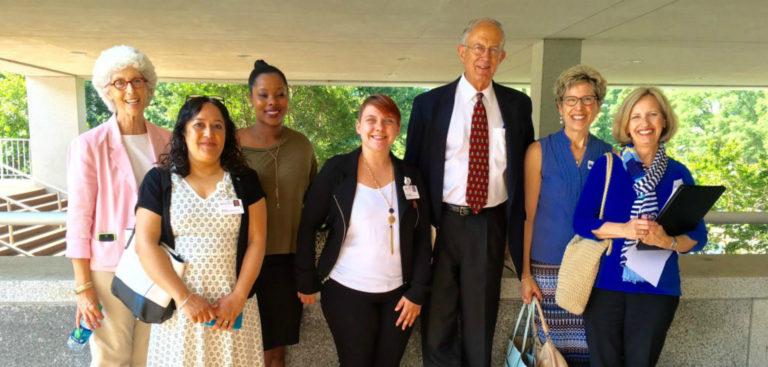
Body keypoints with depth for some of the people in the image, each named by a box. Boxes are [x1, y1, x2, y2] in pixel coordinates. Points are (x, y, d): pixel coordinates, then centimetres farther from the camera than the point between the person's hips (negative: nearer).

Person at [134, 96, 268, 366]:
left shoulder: (245, 180, 2)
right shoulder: (159, 180, -1)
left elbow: (256, 241, -1)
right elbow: (146, 244, -7)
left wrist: (238, 296, -9)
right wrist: (183, 298, -13)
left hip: (233, 303, 1)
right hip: (179, 304, -1)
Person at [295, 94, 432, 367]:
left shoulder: (409, 176, 1)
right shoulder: (336, 170, -7)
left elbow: (422, 237, 3)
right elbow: (307, 227, -4)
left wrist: (418, 292, -2)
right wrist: (306, 282, -5)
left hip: (399, 293, 3)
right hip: (346, 292, -2)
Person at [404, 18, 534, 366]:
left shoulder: (517, 104, 3)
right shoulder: (429, 103, -1)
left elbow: (525, 169, 7)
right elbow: (413, 167, 1)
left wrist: (520, 230, 1)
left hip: (490, 224, 1)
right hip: (442, 222, -1)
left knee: (480, 322, 16)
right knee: (437, 322, 12)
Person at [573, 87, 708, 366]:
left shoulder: (679, 174, 4)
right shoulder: (606, 166, 0)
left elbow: (698, 236, 2)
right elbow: (581, 221, -5)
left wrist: (668, 241, -19)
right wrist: (625, 230, -21)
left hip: (658, 289, 1)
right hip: (604, 284, -1)